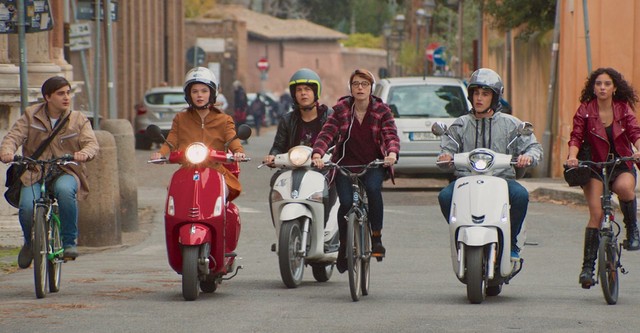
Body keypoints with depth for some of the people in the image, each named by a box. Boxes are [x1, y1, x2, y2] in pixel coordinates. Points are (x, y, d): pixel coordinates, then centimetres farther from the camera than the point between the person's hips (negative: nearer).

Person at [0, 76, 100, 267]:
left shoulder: (79, 120, 7)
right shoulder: (31, 116, 7)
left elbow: (92, 143, -7)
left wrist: (85, 153, -32)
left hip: (65, 173, -1)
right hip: (34, 174, 1)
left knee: (64, 190, -38)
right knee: (27, 207, -28)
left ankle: (69, 242, -22)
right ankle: (29, 242, 8)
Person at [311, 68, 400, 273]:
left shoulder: (382, 110, 1)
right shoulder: (341, 109, 1)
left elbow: (391, 135, -10)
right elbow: (327, 133, -10)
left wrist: (392, 153, -33)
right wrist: (317, 154, -29)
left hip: (374, 164, 0)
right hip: (345, 164, 0)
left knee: (373, 189, -32)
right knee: (346, 202, -20)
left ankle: (376, 237, -16)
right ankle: (343, 246, 6)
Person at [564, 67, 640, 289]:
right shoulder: (585, 110, 0)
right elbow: (576, 137, -7)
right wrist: (572, 156, -27)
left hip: (622, 166, 0)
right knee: (596, 214, -16)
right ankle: (588, 267, -12)